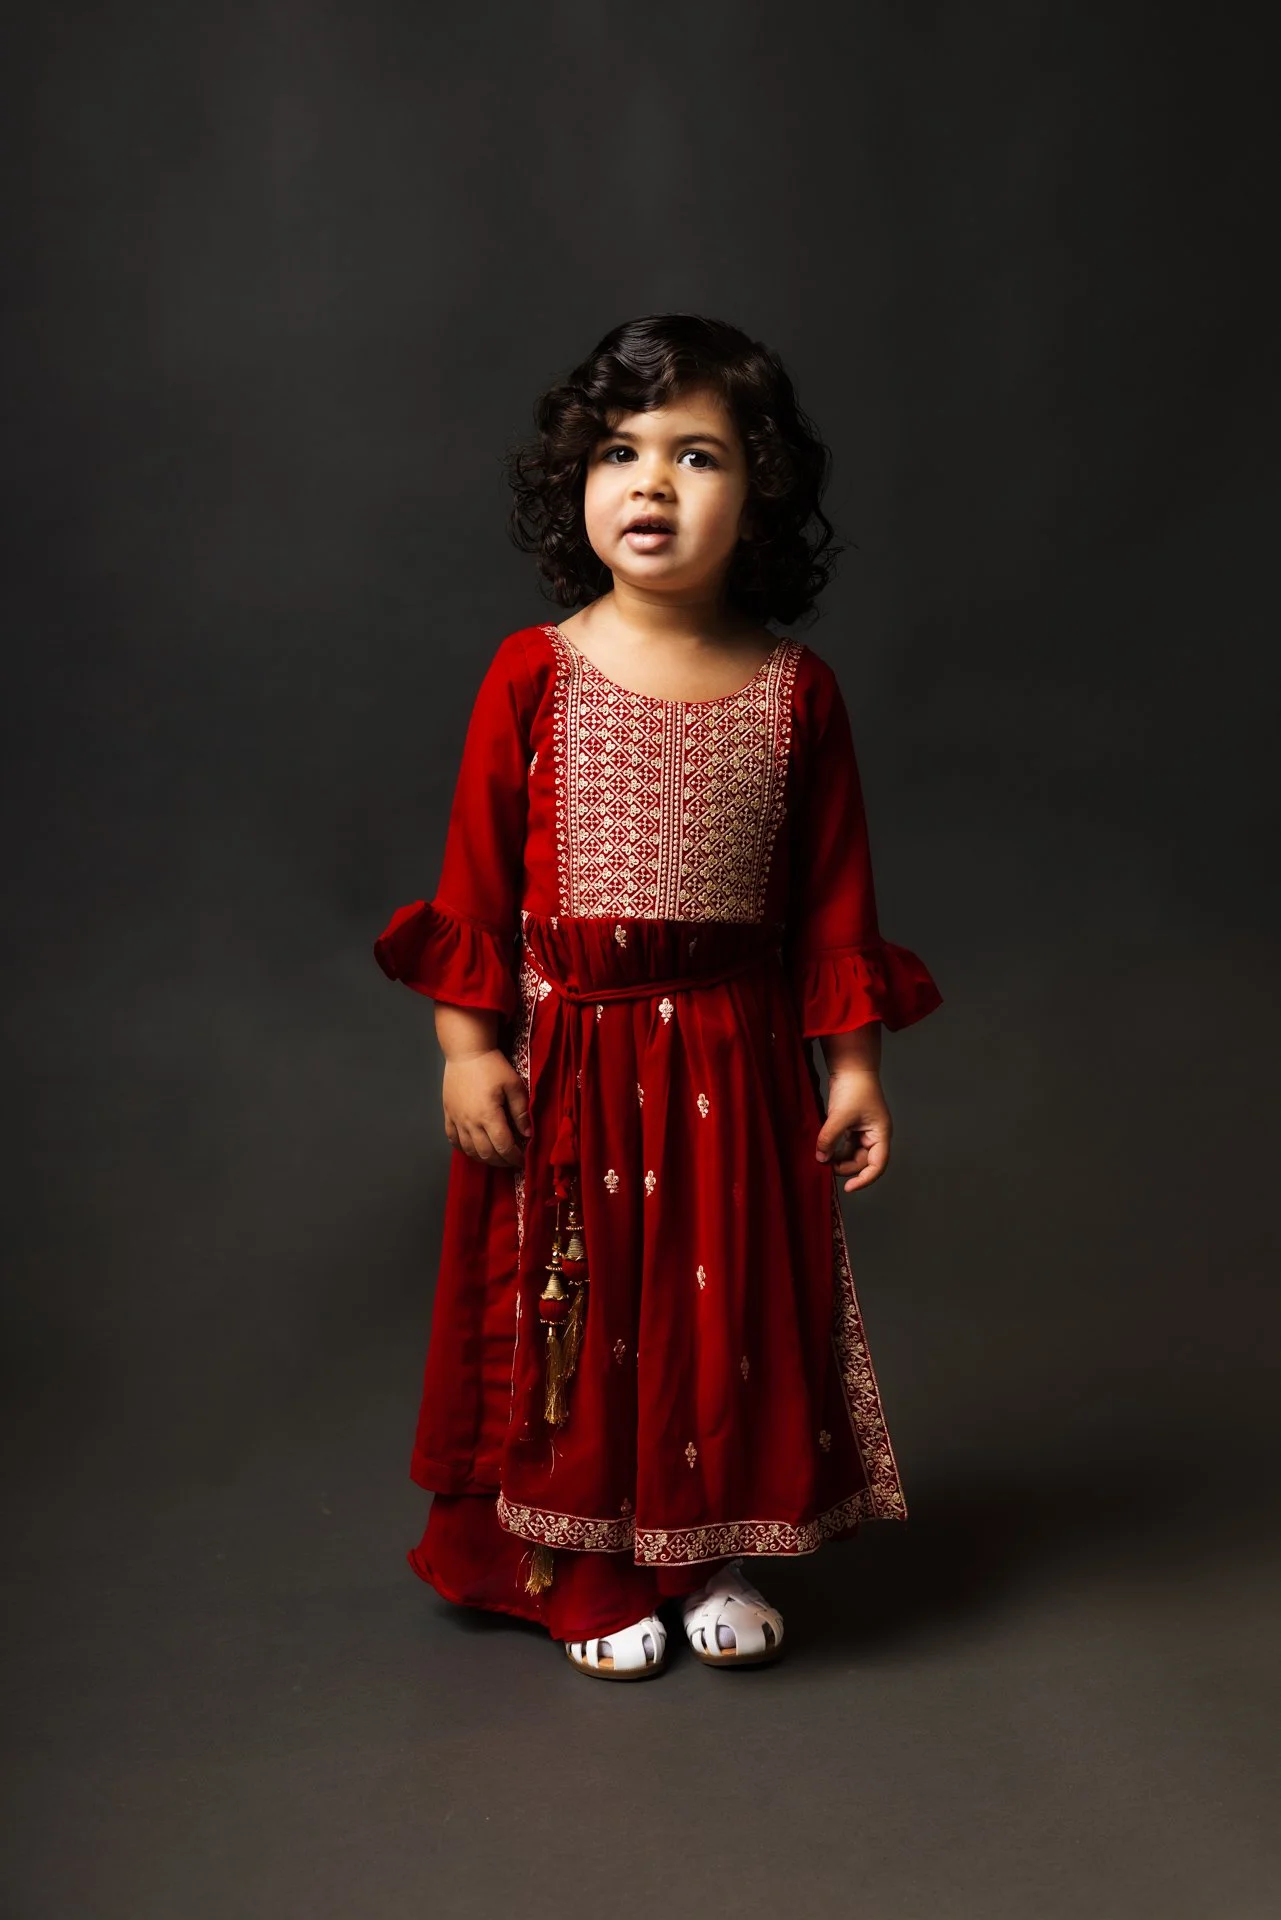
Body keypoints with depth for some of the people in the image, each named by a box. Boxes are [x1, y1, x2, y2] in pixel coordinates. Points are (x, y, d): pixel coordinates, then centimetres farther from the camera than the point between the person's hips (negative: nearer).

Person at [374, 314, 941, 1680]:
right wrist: (467, 1042, -6)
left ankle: (712, 1558, 33)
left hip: (738, 1060, 2)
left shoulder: (795, 691, -1)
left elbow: (834, 889, 3)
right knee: (577, 1313, 9)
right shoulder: (535, 672, -5)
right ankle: (587, 1574, 28)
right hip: (570, 1060, -1)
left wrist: (854, 1059, 2)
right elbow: (476, 870, -3)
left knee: (735, 1310, 11)